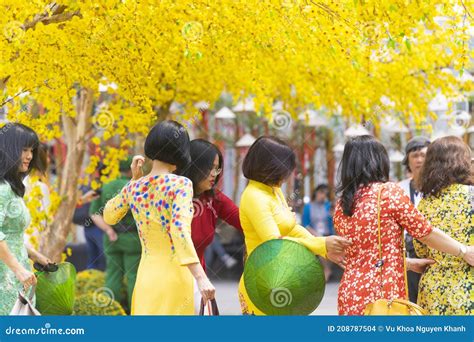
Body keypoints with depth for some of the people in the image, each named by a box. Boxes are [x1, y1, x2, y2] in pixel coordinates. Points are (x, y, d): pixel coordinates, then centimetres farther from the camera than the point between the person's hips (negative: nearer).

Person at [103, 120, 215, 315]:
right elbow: (180, 230, -23)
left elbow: (108, 217, 23)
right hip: (174, 276, -5)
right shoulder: (180, 184, -10)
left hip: (146, 275, 5)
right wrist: (201, 277, -28)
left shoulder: (134, 188, 6)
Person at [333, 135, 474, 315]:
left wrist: (408, 263, 28)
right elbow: (426, 233, 1)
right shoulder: (390, 192, -6)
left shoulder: (341, 205, 10)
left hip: (348, 295, 6)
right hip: (384, 295, -6)